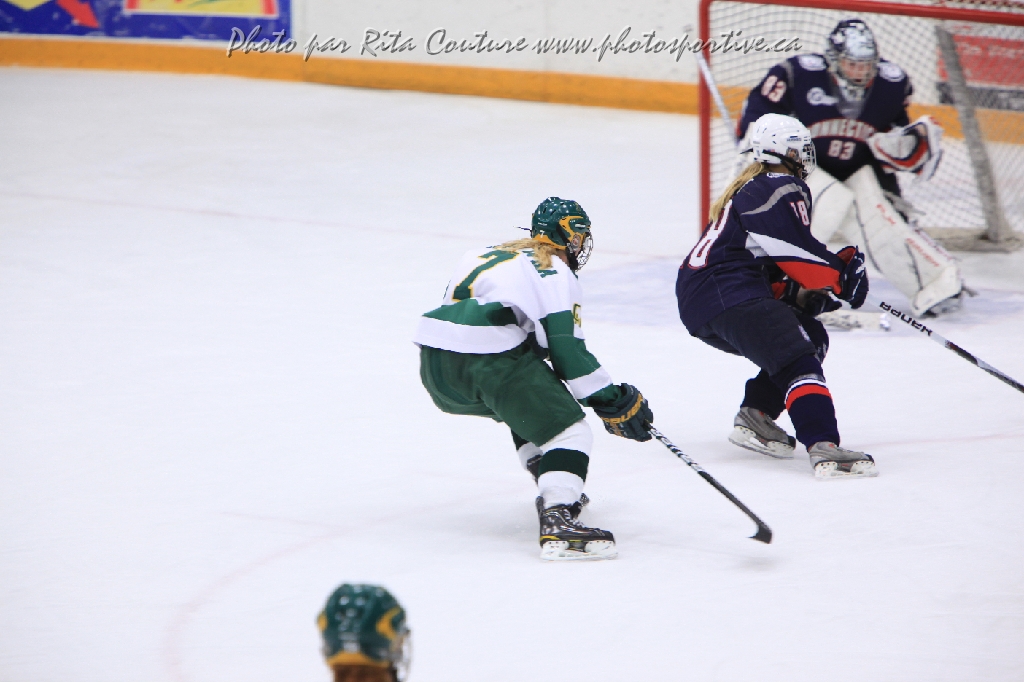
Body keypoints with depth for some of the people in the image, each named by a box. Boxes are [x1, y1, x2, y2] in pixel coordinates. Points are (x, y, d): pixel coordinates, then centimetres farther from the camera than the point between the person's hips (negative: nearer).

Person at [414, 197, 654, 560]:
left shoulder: (493, 254, 28)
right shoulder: (554, 272, 3)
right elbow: (567, 353, -6)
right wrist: (616, 402, 0)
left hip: (434, 366, 9)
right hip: (486, 363, -9)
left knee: (528, 404, 34)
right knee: (567, 429, -8)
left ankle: (554, 489, 34)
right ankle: (557, 522, -28)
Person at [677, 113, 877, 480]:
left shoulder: (748, 188, 27)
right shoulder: (782, 189, -6)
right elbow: (799, 255, -13)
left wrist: (800, 293, 13)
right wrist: (843, 272, 1)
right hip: (728, 298, -10)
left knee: (812, 336, 20)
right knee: (798, 358, -21)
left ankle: (754, 417, 16)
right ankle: (824, 448, -40)